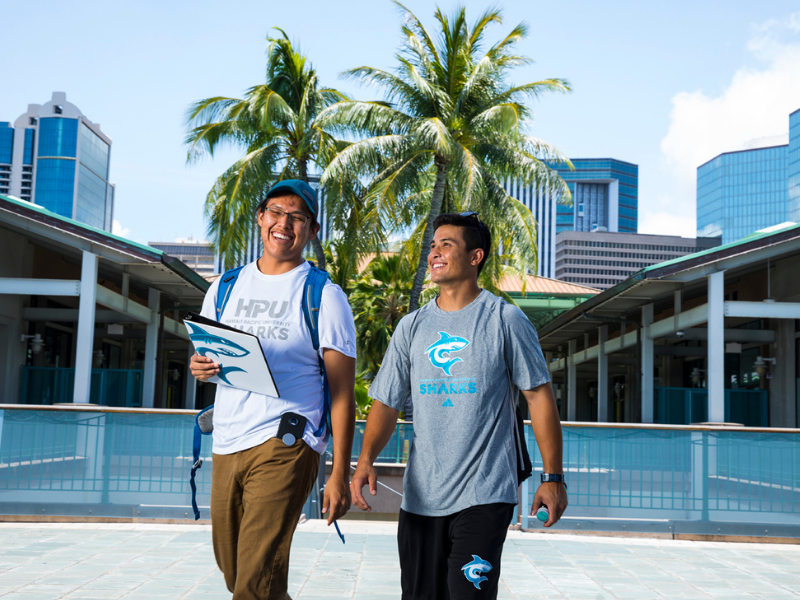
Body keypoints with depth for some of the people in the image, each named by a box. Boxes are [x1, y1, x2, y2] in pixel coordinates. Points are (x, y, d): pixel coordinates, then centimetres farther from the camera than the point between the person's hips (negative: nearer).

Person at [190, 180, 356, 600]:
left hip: (285, 447, -5)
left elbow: (342, 391, -4)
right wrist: (199, 368, -3)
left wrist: (340, 474, -10)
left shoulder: (325, 296, -1)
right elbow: (205, 357, 23)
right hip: (226, 447, 6)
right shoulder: (225, 288, 14)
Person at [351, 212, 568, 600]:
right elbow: (387, 402, 9)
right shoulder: (412, 327, 9)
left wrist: (554, 478, -4)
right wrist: (366, 459, -8)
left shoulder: (505, 320, -2)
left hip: (485, 495, -4)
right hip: (420, 496, 4)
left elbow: (539, 396, -1)